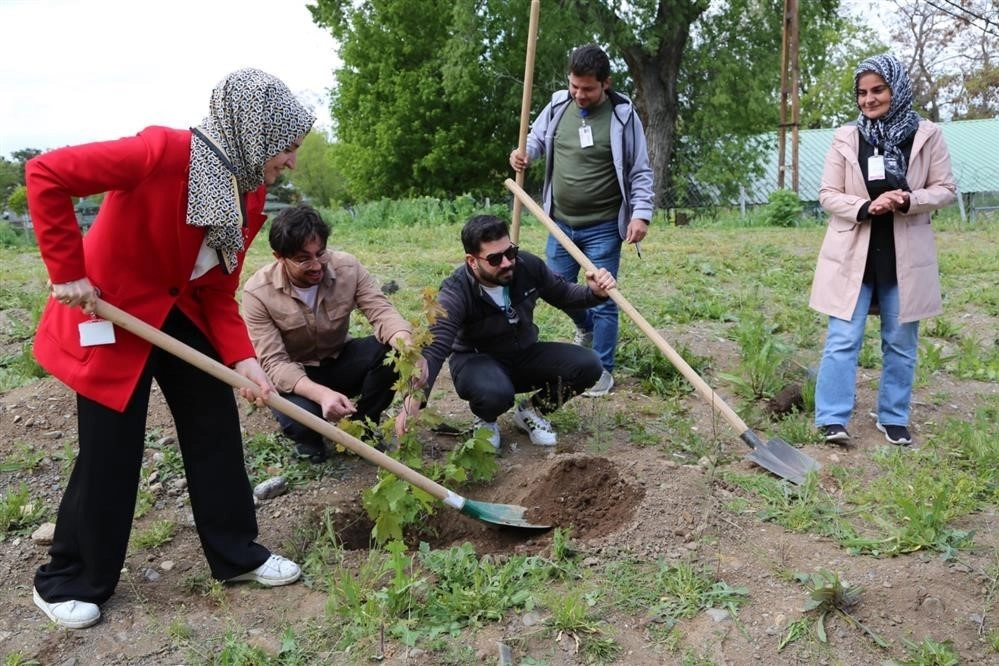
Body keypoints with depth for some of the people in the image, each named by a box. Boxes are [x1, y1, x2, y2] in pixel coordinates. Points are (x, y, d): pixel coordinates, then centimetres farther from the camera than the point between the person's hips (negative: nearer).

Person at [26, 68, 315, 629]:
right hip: (111, 312, -7)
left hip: (179, 312, 7)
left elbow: (219, 289, 0)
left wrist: (242, 359, -13)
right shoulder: (166, 151, -27)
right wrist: (68, 272, -25)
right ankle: (68, 582, 22)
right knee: (110, 452, 0)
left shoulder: (250, 194, -3)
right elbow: (46, 175, -28)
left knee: (217, 427, 8)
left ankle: (236, 553, 24)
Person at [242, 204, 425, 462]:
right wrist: (321, 393, -47)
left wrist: (407, 346, -49)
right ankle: (308, 436, 4)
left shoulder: (347, 267, -17)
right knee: (300, 418, -36)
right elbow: (274, 363, -28)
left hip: (340, 361, 3)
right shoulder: (258, 292, -25)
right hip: (293, 376, -3)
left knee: (393, 349, -27)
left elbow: (382, 311, -25)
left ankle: (363, 425, -3)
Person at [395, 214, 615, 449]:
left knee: (587, 365, -19)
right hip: (477, 361, -4)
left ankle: (531, 411, 7)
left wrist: (594, 293, -19)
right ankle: (485, 419, 1)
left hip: (525, 355, 5)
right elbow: (434, 349, -38)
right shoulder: (455, 294, -28)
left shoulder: (527, 265, -16)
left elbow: (562, 294, 3)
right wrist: (413, 401, -55)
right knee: (495, 394, -40)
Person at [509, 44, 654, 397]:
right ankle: (586, 327, 46)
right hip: (560, 223, 4)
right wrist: (523, 153, -6)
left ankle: (603, 369, 14)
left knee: (603, 299, 0)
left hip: (603, 227, -4)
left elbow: (640, 172, -4)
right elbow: (537, 139, 17)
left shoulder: (623, 115, -9)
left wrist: (641, 213, -14)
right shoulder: (557, 106, 0)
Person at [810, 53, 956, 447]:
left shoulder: (926, 135, 0)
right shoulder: (846, 138, 1)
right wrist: (865, 207, -18)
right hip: (853, 254, -1)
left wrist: (908, 200, -18)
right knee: (843, 340, -4)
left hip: (905, 255, 1)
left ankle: (893, 419, 22)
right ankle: (833, 420, 1)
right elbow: (828, 194, 1)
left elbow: (945, 190, 3)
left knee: (900, 342, 9)